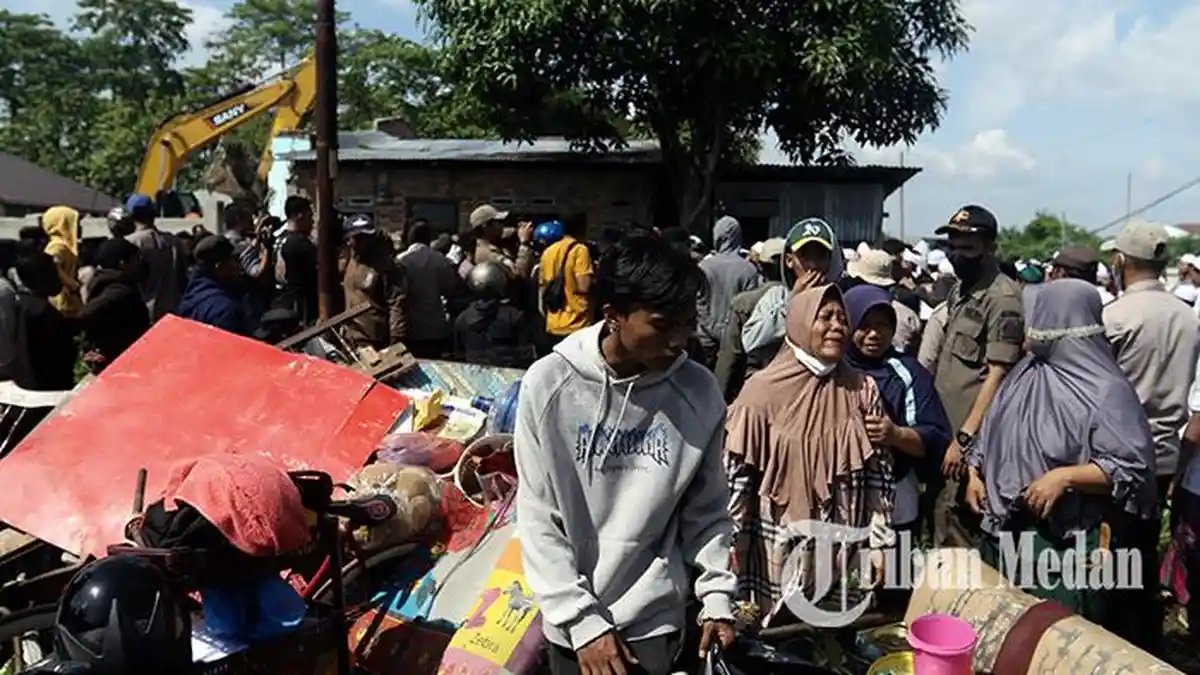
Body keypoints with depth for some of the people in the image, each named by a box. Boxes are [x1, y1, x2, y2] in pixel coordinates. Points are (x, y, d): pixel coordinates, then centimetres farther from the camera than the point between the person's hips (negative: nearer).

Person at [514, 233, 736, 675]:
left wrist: (717, 596, -3)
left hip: (653, 620, 0)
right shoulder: (549, 385, -13)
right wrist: (583, 621, -11)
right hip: (570, 621, 0)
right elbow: (538, 518, -9)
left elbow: (706, 510, 3)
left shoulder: (699, 393, -8)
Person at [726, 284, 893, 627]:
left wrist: (878, 544, 2)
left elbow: (878, 472, 3)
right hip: (780, 548, -2)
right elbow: (737, 475, -7)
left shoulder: (862, 390, 0)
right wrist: (735, 550, -5)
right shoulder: (763, 390, -10)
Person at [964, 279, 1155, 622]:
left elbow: (1133, 466, -19)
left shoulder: (1106, 390, -14)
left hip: (1067, 542, -7)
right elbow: (991, 432, 17)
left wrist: (1064, 477, -26)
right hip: (1004, 531, 7)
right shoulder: (1025, 372, 7)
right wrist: (974, 474, 6)